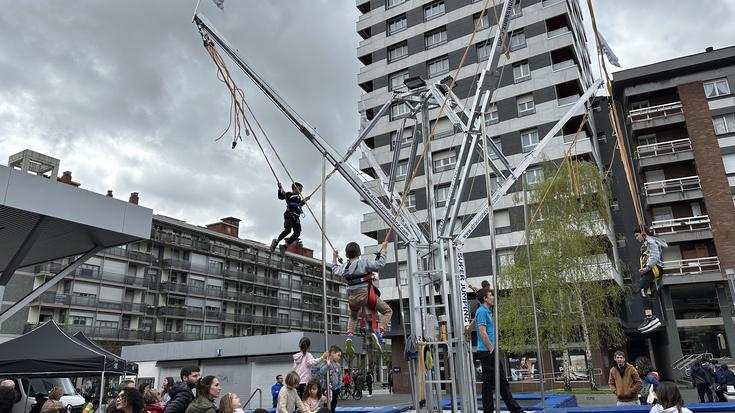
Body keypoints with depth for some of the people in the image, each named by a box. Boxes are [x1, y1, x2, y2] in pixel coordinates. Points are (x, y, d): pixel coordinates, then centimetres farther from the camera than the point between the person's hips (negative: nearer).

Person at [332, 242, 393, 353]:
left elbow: (335, 270, 23)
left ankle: (349, 336, 9)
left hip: (353, 298, 5)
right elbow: (379, 264, -14)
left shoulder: (344, 267, 4)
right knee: (387, 311, 10)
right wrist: (382, 252, -2)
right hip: (366, 295, -5)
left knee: (352, 316, 34)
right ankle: (379, 333, -13)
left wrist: (334, 258, 36)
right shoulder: (365, 262, -12)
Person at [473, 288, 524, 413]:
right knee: (489, 383, -3)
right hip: (487, 352, -10)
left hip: (490, 352, 10)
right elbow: (482, 332, -20)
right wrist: (491, 349, -17)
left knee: (502, 381, 12)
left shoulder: (487, 311, 18)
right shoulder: (482, 311, -13)